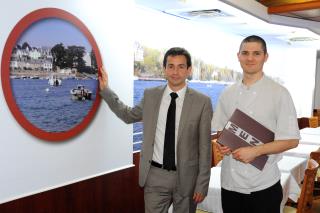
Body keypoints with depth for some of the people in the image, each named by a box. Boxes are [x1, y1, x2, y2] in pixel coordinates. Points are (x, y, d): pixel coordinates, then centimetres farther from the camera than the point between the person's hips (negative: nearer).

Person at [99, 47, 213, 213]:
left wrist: (202, 185, -5)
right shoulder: (150, 95, 0)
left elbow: (205, 147, -6)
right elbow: (129, 115, 16)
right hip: (155, 176, 2)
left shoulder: (202, 102, -8)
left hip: (186, 177, -1)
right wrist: (105, 90, 12)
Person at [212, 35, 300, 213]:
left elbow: (292, 140, -8)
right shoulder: (228, 94, 5)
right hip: (230, 181, 4)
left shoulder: (279, 93, -7)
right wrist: (221, 144, -7)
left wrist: (255, 151, -18)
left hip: (263, 185, -3)